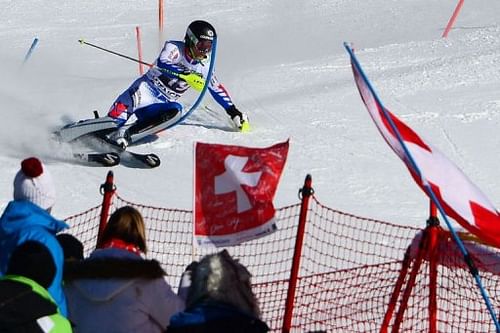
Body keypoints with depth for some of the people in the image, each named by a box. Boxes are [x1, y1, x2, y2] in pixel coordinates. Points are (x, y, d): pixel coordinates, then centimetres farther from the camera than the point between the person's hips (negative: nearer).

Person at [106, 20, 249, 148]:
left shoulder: (203, 65, 6)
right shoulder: (174, 48, -10)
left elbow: (217, 89, 20)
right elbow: (162, 64, -31)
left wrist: (233, 112, 17)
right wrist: (187, 75, -42)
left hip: (165, 102, 4)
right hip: (148, 89, -4)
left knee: (174, 111, -32)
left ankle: (126, 133, -38)